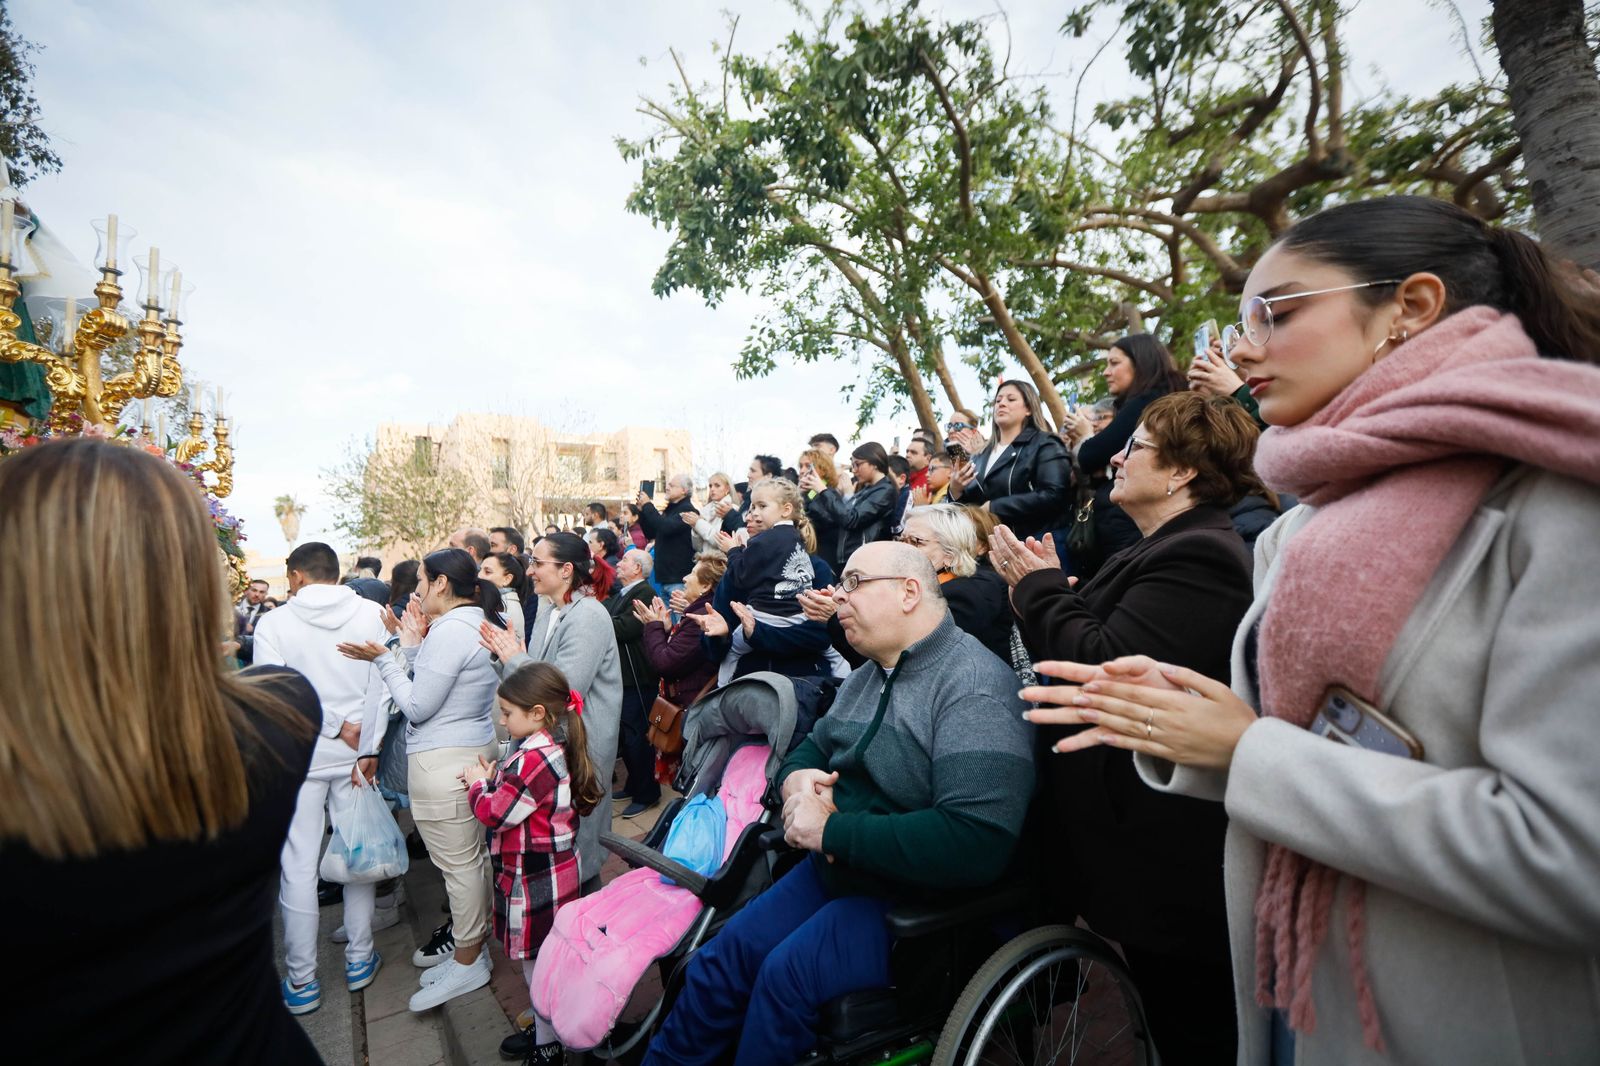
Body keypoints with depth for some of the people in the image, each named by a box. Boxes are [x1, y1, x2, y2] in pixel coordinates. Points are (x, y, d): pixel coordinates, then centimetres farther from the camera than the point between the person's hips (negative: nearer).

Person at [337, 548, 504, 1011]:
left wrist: (384, 658, -10)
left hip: (443, 762, -10)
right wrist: (411, 648, 8)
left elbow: (417, 707, -17)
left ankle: (467, 961, 19)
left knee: (457, 861, 4)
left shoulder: (450, 631, -21)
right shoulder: (480, 624, 9)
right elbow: (436, 689, 11)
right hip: (475, 749, 10)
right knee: (470, 853, 21)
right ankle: (467, 931, 37)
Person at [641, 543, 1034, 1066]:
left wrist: (830, 830, -25)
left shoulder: (973, 685, -22)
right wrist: (798, 779, -8)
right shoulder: (868, 676, 6)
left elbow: (978, 841, -32)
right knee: (717, 964, 4)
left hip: (921, 895, -7)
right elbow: (811, 747, 18)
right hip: (836, 866, 8)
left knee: (788, 973, -22)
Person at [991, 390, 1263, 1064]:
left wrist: (1040, 587, -15)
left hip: (1171, 868, -10)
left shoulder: (1196, 558, -22)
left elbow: (1104, 667, -29)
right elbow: (1085, 641, 12)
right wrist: (1045, 588, -1)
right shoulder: (1166, 550, 12)